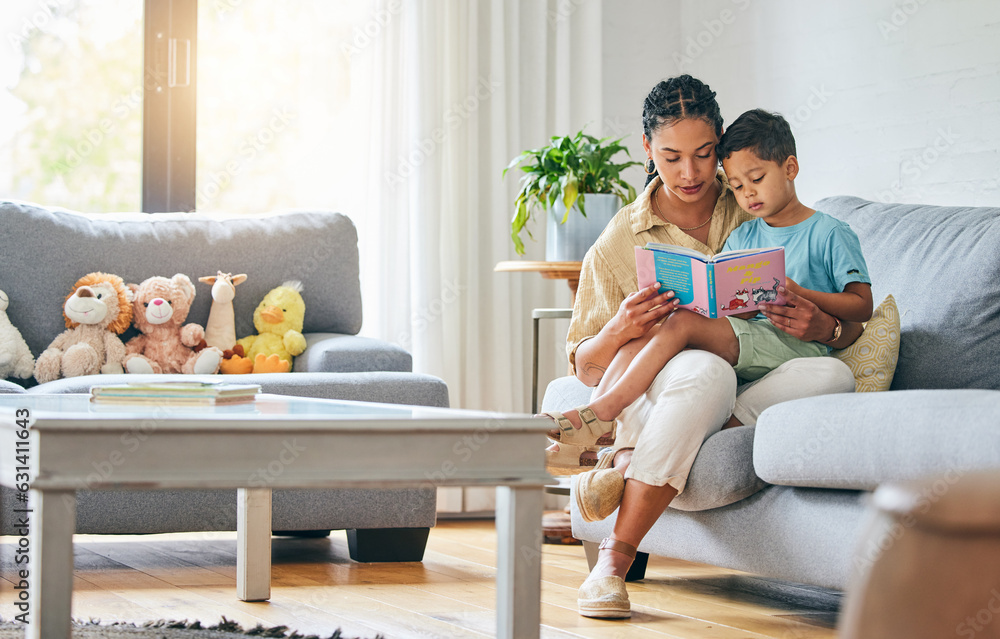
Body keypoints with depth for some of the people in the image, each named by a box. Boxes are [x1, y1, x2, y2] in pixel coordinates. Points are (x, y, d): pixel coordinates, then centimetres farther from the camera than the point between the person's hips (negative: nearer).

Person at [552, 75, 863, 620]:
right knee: (707, 371, -39)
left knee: (832, 375, -32)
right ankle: (613, 561, -36)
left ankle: (629, 464, -33)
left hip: (766, 389, 3)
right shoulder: (619, 243, 7)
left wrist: (822, 328, -16)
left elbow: (854, 323, 9)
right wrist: (618, 331, -17)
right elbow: (586, 367, 7)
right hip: (657, 395, -2)